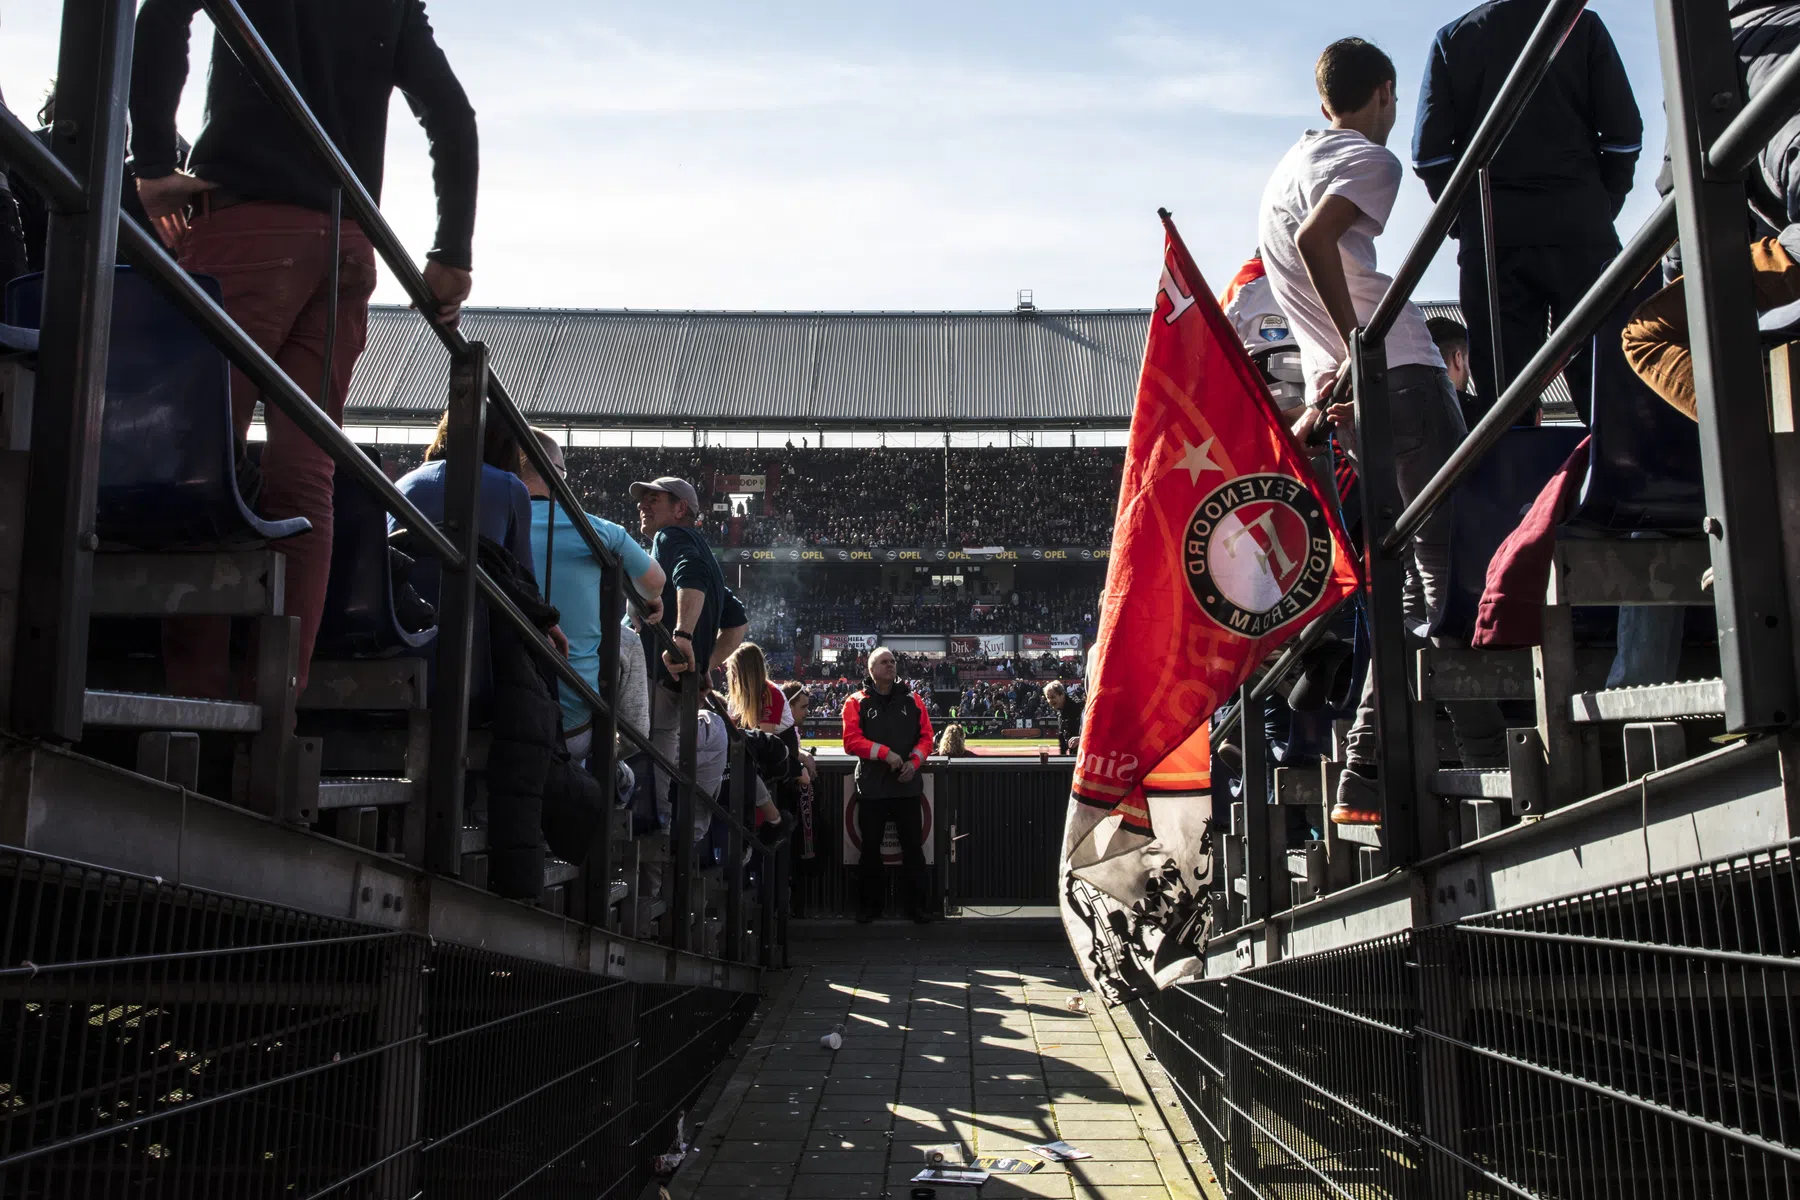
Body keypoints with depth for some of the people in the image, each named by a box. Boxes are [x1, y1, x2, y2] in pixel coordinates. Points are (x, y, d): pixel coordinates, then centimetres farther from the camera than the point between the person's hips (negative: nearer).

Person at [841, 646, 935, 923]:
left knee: (913, 846, 4)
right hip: (871, 786, -1)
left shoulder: (911, 700, 7)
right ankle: (870, 904, 17)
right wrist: (885, 753, -20)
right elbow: (851, 741, -10)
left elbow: (926, 736, 6)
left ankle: (918, 904, 12)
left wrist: (914, 761, -11)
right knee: (871, 847, 7)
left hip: (907, 785, 2)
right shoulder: (856, 702, 0)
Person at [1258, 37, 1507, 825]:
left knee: (1418, 582, 8)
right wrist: (1356, 347, -18)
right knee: (1453, 566, -12)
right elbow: (1318, 240, -22)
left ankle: (1365, 780, 4)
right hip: (1398, 375, -8)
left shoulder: (1285, 171, 25)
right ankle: (1490, 762, -18)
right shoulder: (1368, 158, -3)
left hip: (1345, 388, 8)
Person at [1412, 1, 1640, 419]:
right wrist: (1603, 208, 11)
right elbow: (1624, 130, 0)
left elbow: (1429, 150, 2)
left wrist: (1465, 219, 11)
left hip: (1491, 235, 1)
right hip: (1579, 229, -1)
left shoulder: (1451, 38, 10)